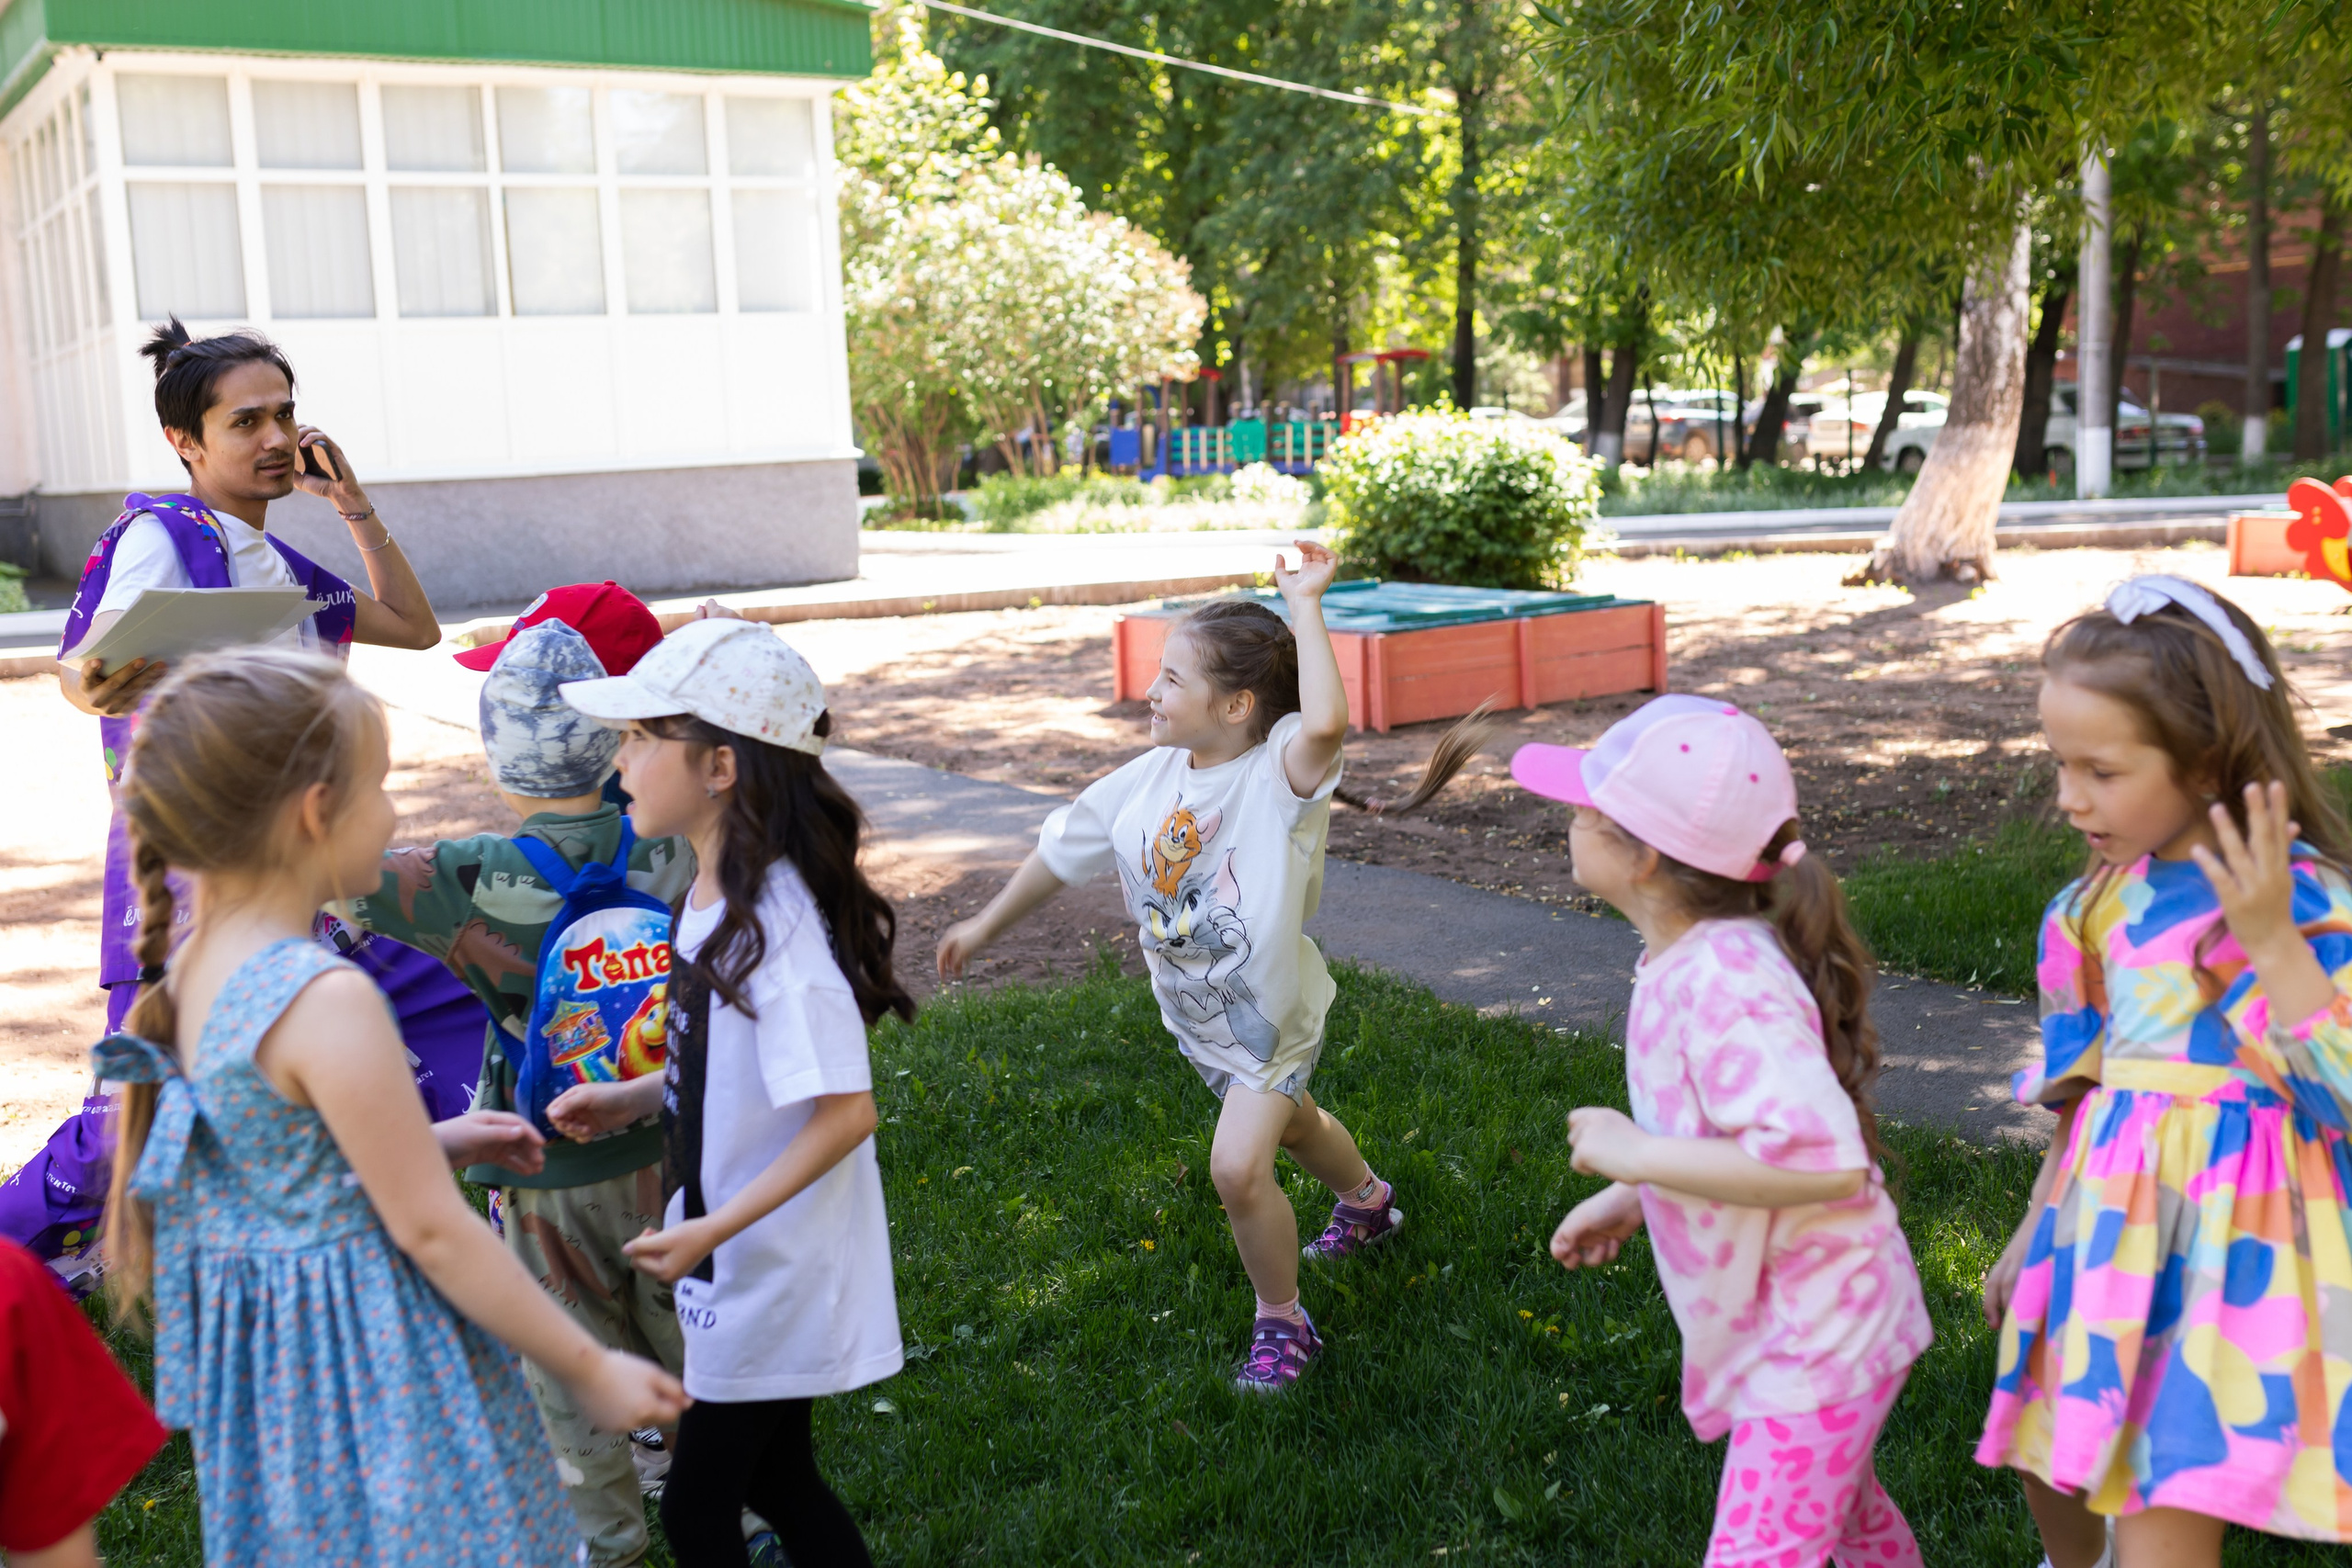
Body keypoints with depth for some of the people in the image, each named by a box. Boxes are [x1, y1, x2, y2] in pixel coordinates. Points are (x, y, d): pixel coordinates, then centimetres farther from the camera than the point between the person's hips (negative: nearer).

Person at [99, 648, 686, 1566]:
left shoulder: (185, 972, -1)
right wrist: (590, 1371, -12)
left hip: (264, 1354, 8)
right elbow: (432, 1232, -21)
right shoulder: (328, 1003, -26)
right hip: (377, 1369, -8)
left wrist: (438, 1143, 18)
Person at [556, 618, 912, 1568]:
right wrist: (635, 1098, 3)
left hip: (776, 1273, -9)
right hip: (742, 1269, 9)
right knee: (773, 1482, 21)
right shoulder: (714, 893, 1)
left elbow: (845, 1112, -27)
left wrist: (714, 1229, -27)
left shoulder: (774, 920, -27)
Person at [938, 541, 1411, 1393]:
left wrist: (1303, 607, -42)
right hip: (1193, 1008, 7)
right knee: (1289, 1121, 30)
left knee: (1239, 1167, -19)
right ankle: (1367, 1201, 62)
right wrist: (989, 923, 14)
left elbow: (1324, 723, -51)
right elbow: (1066, 845, 6)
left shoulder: (1276, 775, -27)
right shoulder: (1151, 778, -8)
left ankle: (1282, 1323, 6)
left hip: (1267, 1011, -7)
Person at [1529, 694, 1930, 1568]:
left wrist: (1636, 1155, -30)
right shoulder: (1687, 957, 1)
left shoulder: (1724, 979, -30)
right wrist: (1630, 1198, 10)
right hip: (1794, 1323, 10)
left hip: (1813, 1336, -10)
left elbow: (1822, 1160, -38)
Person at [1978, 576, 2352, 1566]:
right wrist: (2037, 1227, 21)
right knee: (2050, 1456, 22)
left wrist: (2270, 942, -30)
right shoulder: (2108, 897, 4)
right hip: (2112, 1225, 7)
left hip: (2227, 1238, -7)